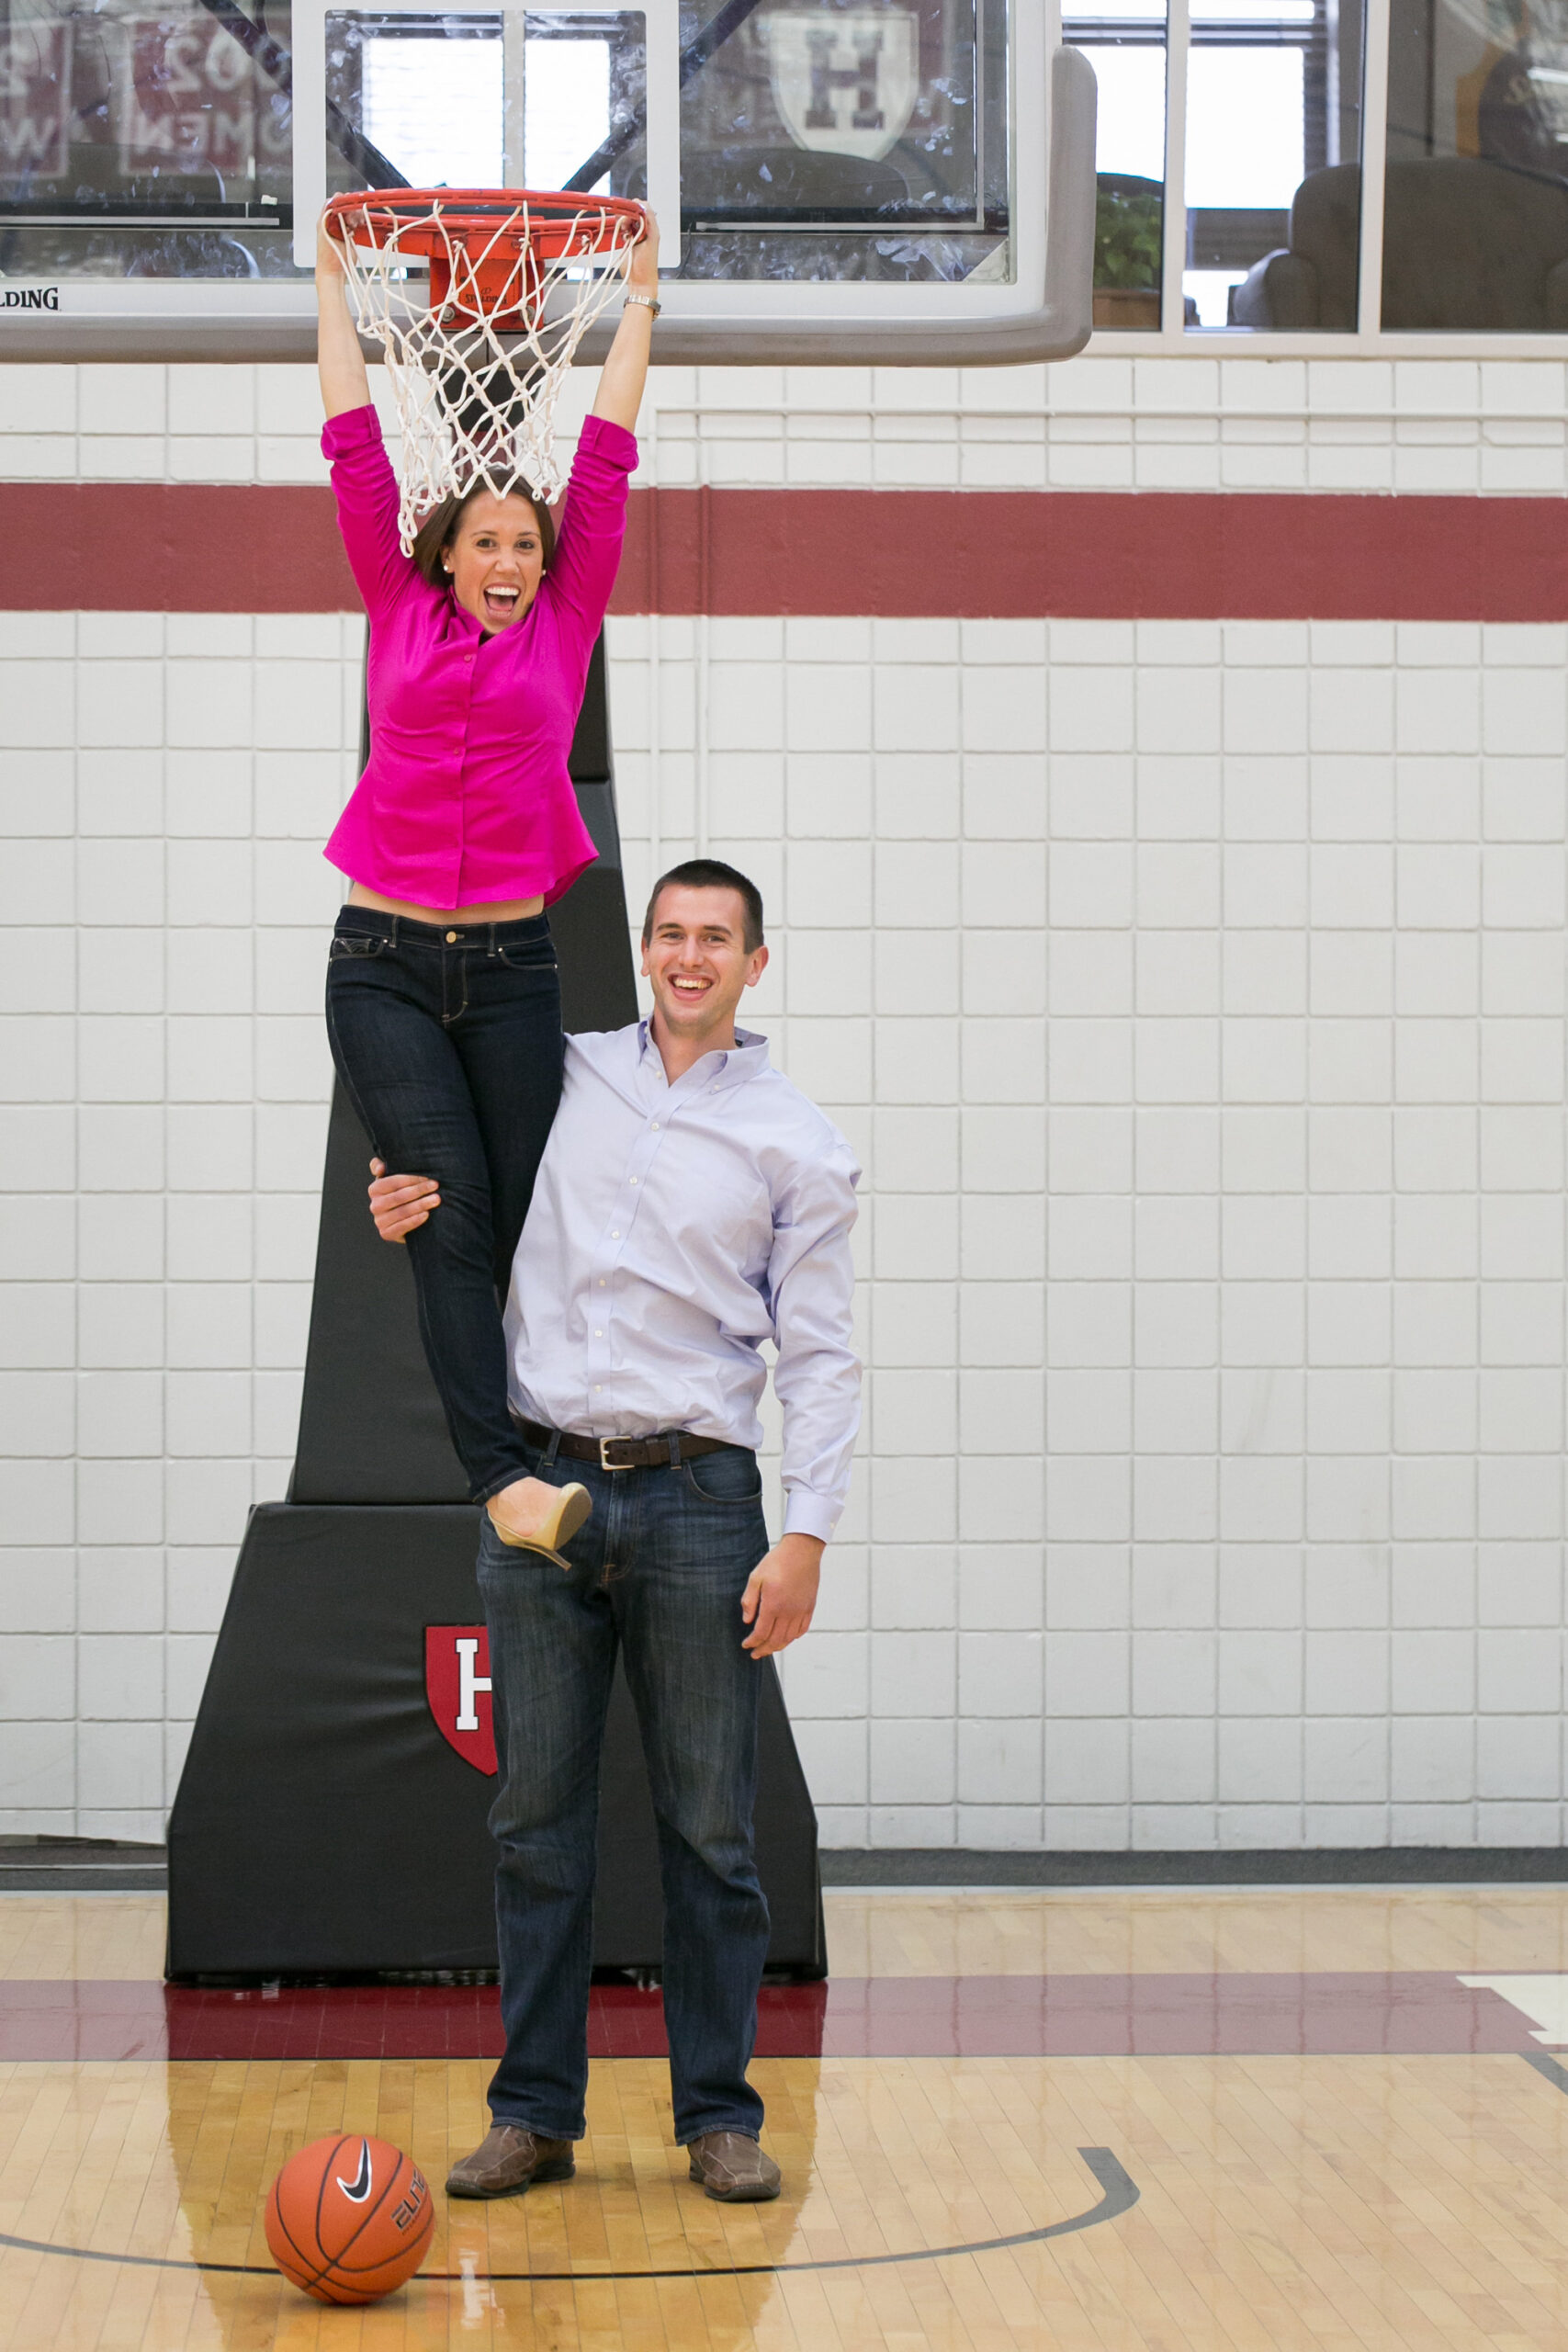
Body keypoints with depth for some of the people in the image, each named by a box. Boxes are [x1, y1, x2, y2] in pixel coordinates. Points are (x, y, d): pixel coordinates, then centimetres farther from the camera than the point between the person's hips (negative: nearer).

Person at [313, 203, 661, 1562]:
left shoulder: (563, 627, 10)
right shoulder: (402, 616, 8)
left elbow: (606, 464, 12)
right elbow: (356, 452, 12)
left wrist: (639, 303, 15)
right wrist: (335, 286, 17)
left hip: (511, 965, 1)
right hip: (384, 962, -1)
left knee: (531, 1227, -2)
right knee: (452, 1212, -13)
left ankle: (558, 1470, 3)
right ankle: (503, 1481, -20)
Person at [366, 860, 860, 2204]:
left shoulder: (797, 1144, 3)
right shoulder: (561, 1081, 10)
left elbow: (821, 1357, 1)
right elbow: (459, 1201, 25)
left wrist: (807, 1538, -7)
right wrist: (405, 1217, 0)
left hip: (697, 1499, -2)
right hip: (543, 1487, 2)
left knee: (710, 1829, 1)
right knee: (537, 1821, 5)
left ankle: (722, 2116, 11)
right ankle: (535, 2115, 14)